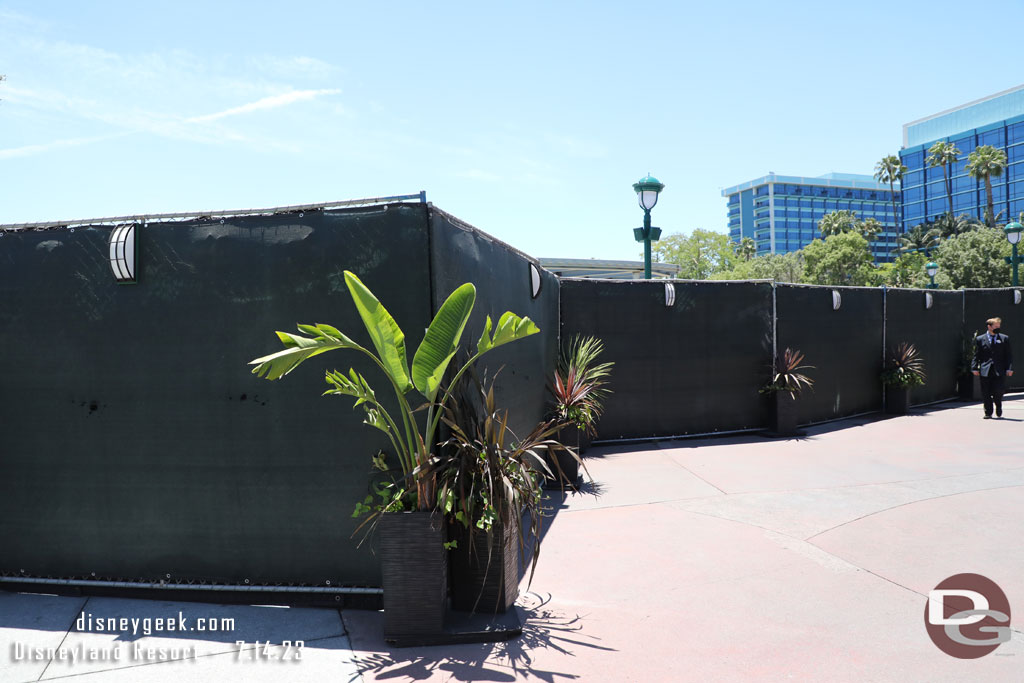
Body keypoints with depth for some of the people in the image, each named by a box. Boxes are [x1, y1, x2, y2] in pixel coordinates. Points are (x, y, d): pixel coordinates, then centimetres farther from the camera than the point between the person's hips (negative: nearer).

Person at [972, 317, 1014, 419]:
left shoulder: (1004, 338, 9)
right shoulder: (980, 339, 7)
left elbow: (1009, 355, 7)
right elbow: (976, 355, 6)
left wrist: (1009, 368, -4)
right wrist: (974, 368, -5)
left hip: (999, 371, 0)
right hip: (985, 371, 0)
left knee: (998, 392, -3)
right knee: (986, 394, 2)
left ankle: (999, 411, 23)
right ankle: (988, 413, 14)